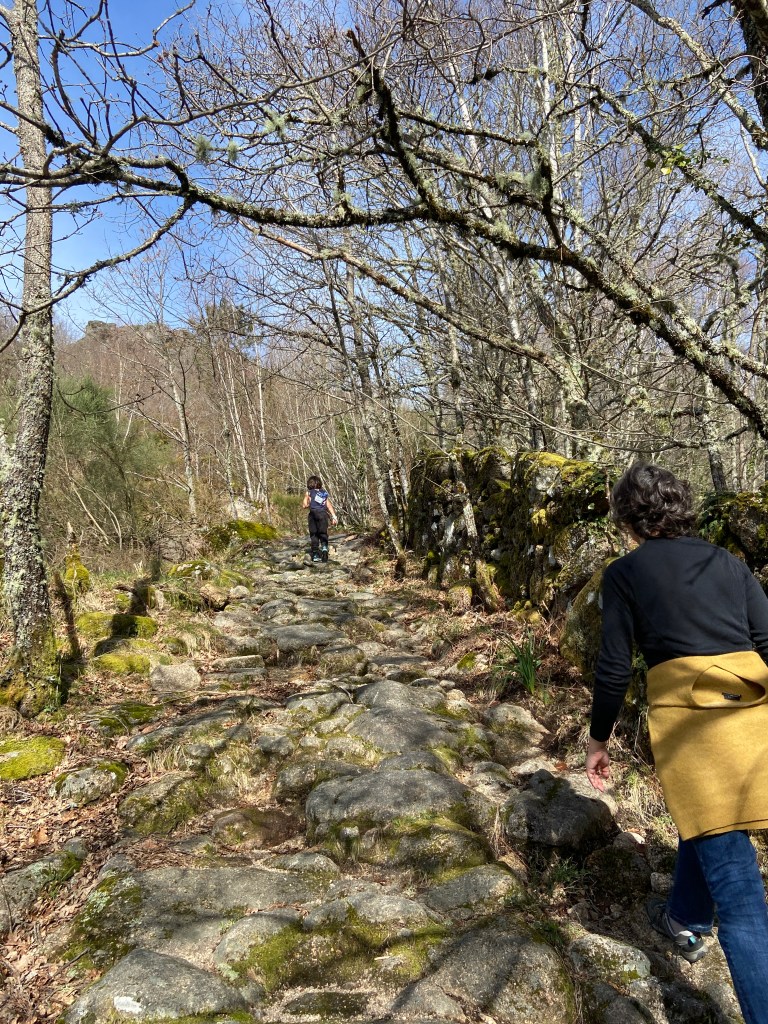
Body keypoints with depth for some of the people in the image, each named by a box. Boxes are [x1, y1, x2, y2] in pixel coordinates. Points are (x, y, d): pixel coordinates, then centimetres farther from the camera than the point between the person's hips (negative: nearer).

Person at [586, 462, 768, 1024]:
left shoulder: (626, 571, 2)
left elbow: (614, 667, 1)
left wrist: (599, 738, 12)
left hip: (688, 709, -6)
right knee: (701, 814, 31)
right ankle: (687, 921, 52)